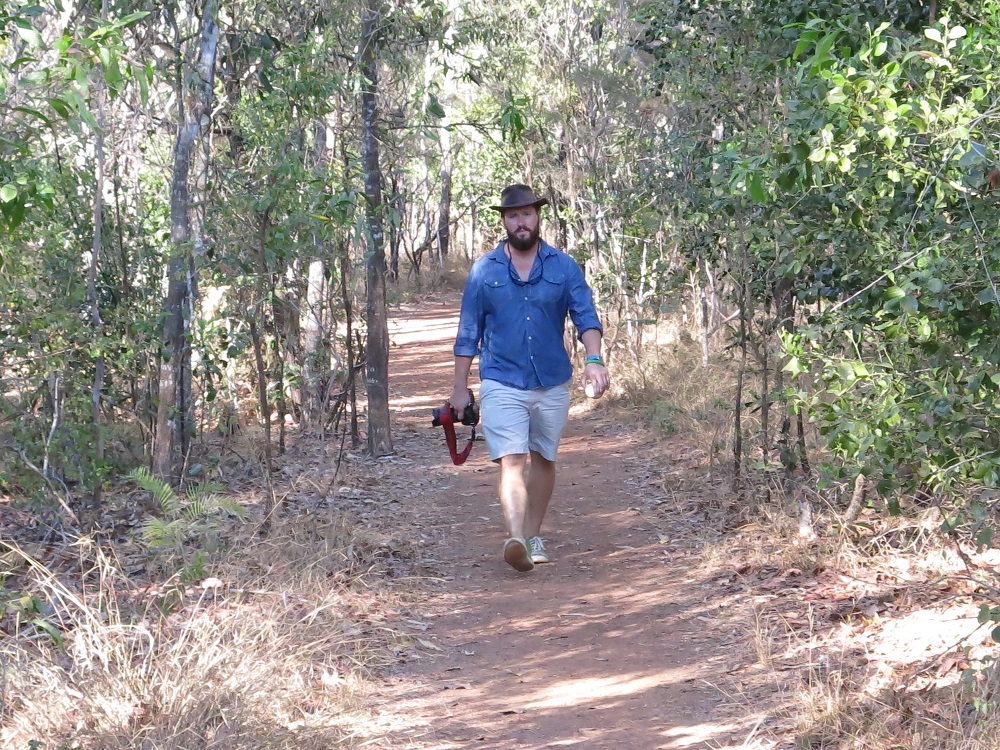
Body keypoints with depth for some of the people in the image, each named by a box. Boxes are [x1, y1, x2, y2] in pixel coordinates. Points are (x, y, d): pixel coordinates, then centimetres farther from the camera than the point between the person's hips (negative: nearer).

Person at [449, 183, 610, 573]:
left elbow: (586, 316, -6)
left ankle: (533, 538, 28)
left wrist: (594, 359, -24)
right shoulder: (484, 270, 2)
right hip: (502, 383, -2)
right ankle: (515, 539, -30)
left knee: (543, 460, 14)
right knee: (511, 461, -16)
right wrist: (460, 387, 4)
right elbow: (469, 331, 6)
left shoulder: (564, 267, 2)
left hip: (552, 383, 2)